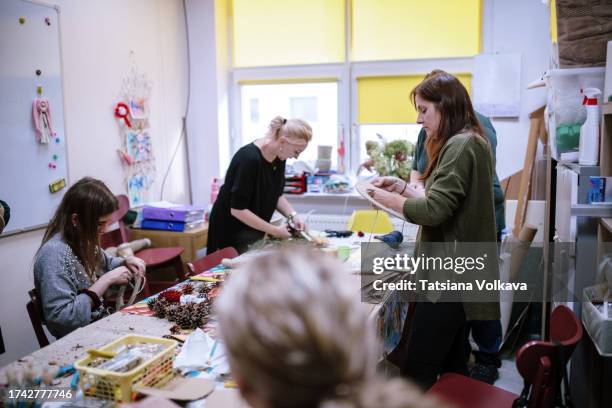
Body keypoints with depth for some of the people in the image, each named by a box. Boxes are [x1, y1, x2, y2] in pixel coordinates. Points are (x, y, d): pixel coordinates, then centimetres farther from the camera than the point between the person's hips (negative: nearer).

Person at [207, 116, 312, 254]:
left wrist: (293, 215, -9)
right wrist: (274, 231, -22)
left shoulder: (279, 156, -5)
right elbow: (238, 209, -27)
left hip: (255, 231, 7)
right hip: (231, 232, -7)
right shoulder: (249, 158, -28)